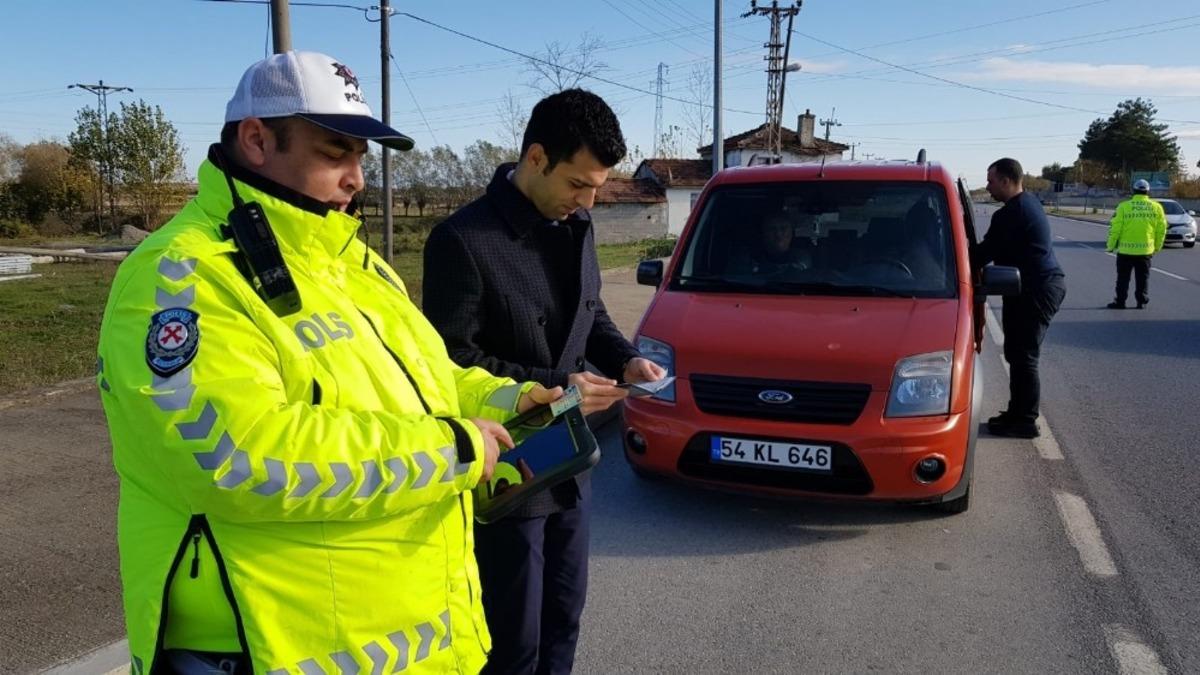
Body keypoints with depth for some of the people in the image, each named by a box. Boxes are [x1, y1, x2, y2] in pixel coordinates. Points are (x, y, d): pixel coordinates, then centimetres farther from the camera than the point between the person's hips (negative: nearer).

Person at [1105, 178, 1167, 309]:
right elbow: (1161, 229, 4)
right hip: (1146, 250, 2)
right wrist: (1157, 247, 16)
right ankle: (1142, 301, 16)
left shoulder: (1124, 206, -8)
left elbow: (1115, 228, -9)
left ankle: (1120, 302, 10)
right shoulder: (1156, 207, 0)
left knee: (1123, 278, 8)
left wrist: (1110, 246, 2)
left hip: (1126, 249, -2)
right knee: (1143, 278, 13)